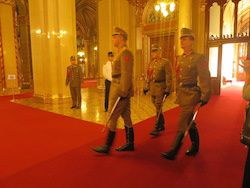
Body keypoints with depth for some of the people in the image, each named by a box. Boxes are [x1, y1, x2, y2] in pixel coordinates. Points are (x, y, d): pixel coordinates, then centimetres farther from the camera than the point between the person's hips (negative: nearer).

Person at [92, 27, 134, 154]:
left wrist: (122, 93, -23)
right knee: (126, 117, 12)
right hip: (121, 91, 10)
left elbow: (126, 74, -21)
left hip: (121, 92, -10)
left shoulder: (125, 53, -13)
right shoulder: (121, 53, 18)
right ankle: (129, 144, 22)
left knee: (112, 118, -4)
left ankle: (107, 147, 7)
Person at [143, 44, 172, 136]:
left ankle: (157, 128, 2)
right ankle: (162, 125, 29)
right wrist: (146, 87, 14)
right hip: (153, 87, 7)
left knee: (158, 108, -6)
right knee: (158, 107, 15)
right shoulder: (151, 63, 12)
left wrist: (168, 89, -17)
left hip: (160, 88, -7)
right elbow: (148, 76, 16)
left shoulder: (165, 62, -8)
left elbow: (168, 76, -12)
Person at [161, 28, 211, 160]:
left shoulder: (199, 58, -10)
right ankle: (195, 147, 34)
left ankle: (173, 151, 4)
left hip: (191, 95, -7)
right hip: (182, 94, 8)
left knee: (182, 124, -5)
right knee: (190, 122, 18)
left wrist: (205, 97, -15)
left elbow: (205, 79, -13)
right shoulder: (180, 58, 11)